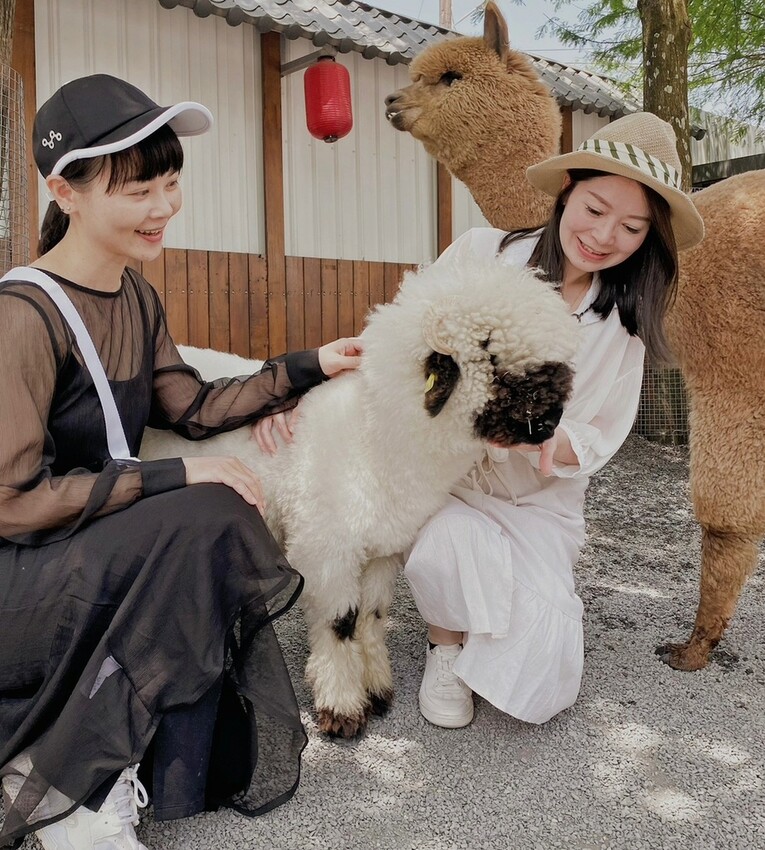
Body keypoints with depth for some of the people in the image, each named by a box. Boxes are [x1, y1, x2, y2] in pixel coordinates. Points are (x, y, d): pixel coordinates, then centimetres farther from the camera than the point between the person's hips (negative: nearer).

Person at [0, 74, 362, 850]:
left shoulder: (133, 295, 5)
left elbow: (191, 407, 4)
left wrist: (308, 368, -3)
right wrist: (177, 481, -24)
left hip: (100, 555, 7)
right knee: (207, 522, -31)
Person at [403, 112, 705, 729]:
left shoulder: (624, 320, -4)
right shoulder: (481, 254, -13)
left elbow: (598, 442, -2)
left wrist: (552, 441, -27)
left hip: (537, 502, 1)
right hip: (442, 474, -1)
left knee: (540, 685, -13)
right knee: (446, 549, -35)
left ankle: (542, 605, 24)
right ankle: (445, 639, 2)